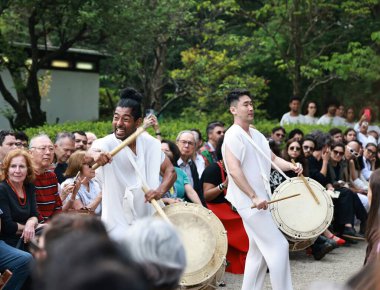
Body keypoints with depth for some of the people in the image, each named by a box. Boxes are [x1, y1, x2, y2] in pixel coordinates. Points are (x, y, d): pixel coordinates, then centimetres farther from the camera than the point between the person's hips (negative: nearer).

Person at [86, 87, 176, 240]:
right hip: (118, 224, -4)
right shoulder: (107, 143, -13)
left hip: (148, 221, 4)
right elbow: (90, 153, -34)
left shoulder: (151, 144, 0)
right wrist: (95, 154, -59)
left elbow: (170, 171, 4)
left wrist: (160, 190, -17)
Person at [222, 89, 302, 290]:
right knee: (279, 246, -10)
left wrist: (291, 166, -3)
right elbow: (234, 170, -23)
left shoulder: (256, 134, 14)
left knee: (258, 251, 13)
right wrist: (254, 197, -26)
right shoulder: (233, 135, -15)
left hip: (260, 199, 10)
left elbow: (272, 158, 17)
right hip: (249, 201, -10)